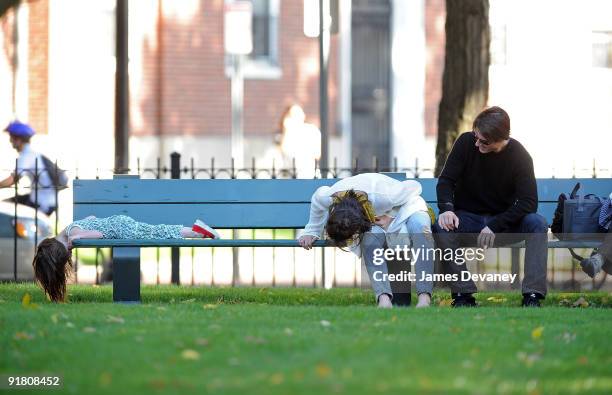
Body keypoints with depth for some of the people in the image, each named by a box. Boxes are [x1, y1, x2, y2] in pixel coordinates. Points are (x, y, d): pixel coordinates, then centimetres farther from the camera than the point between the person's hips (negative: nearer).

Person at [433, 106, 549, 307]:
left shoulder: (519, 156, -13)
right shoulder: (466, 142, -10)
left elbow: (529, 203, -19)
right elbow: (446, 180, -8)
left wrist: (494, 226, -28)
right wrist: (446, 208, -30)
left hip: (503, 222, 0)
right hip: (467, 218, 0)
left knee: (538, 224, -29)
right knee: (442, 228, -32)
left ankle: (532, 296, -31)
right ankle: (463, 294, -27)